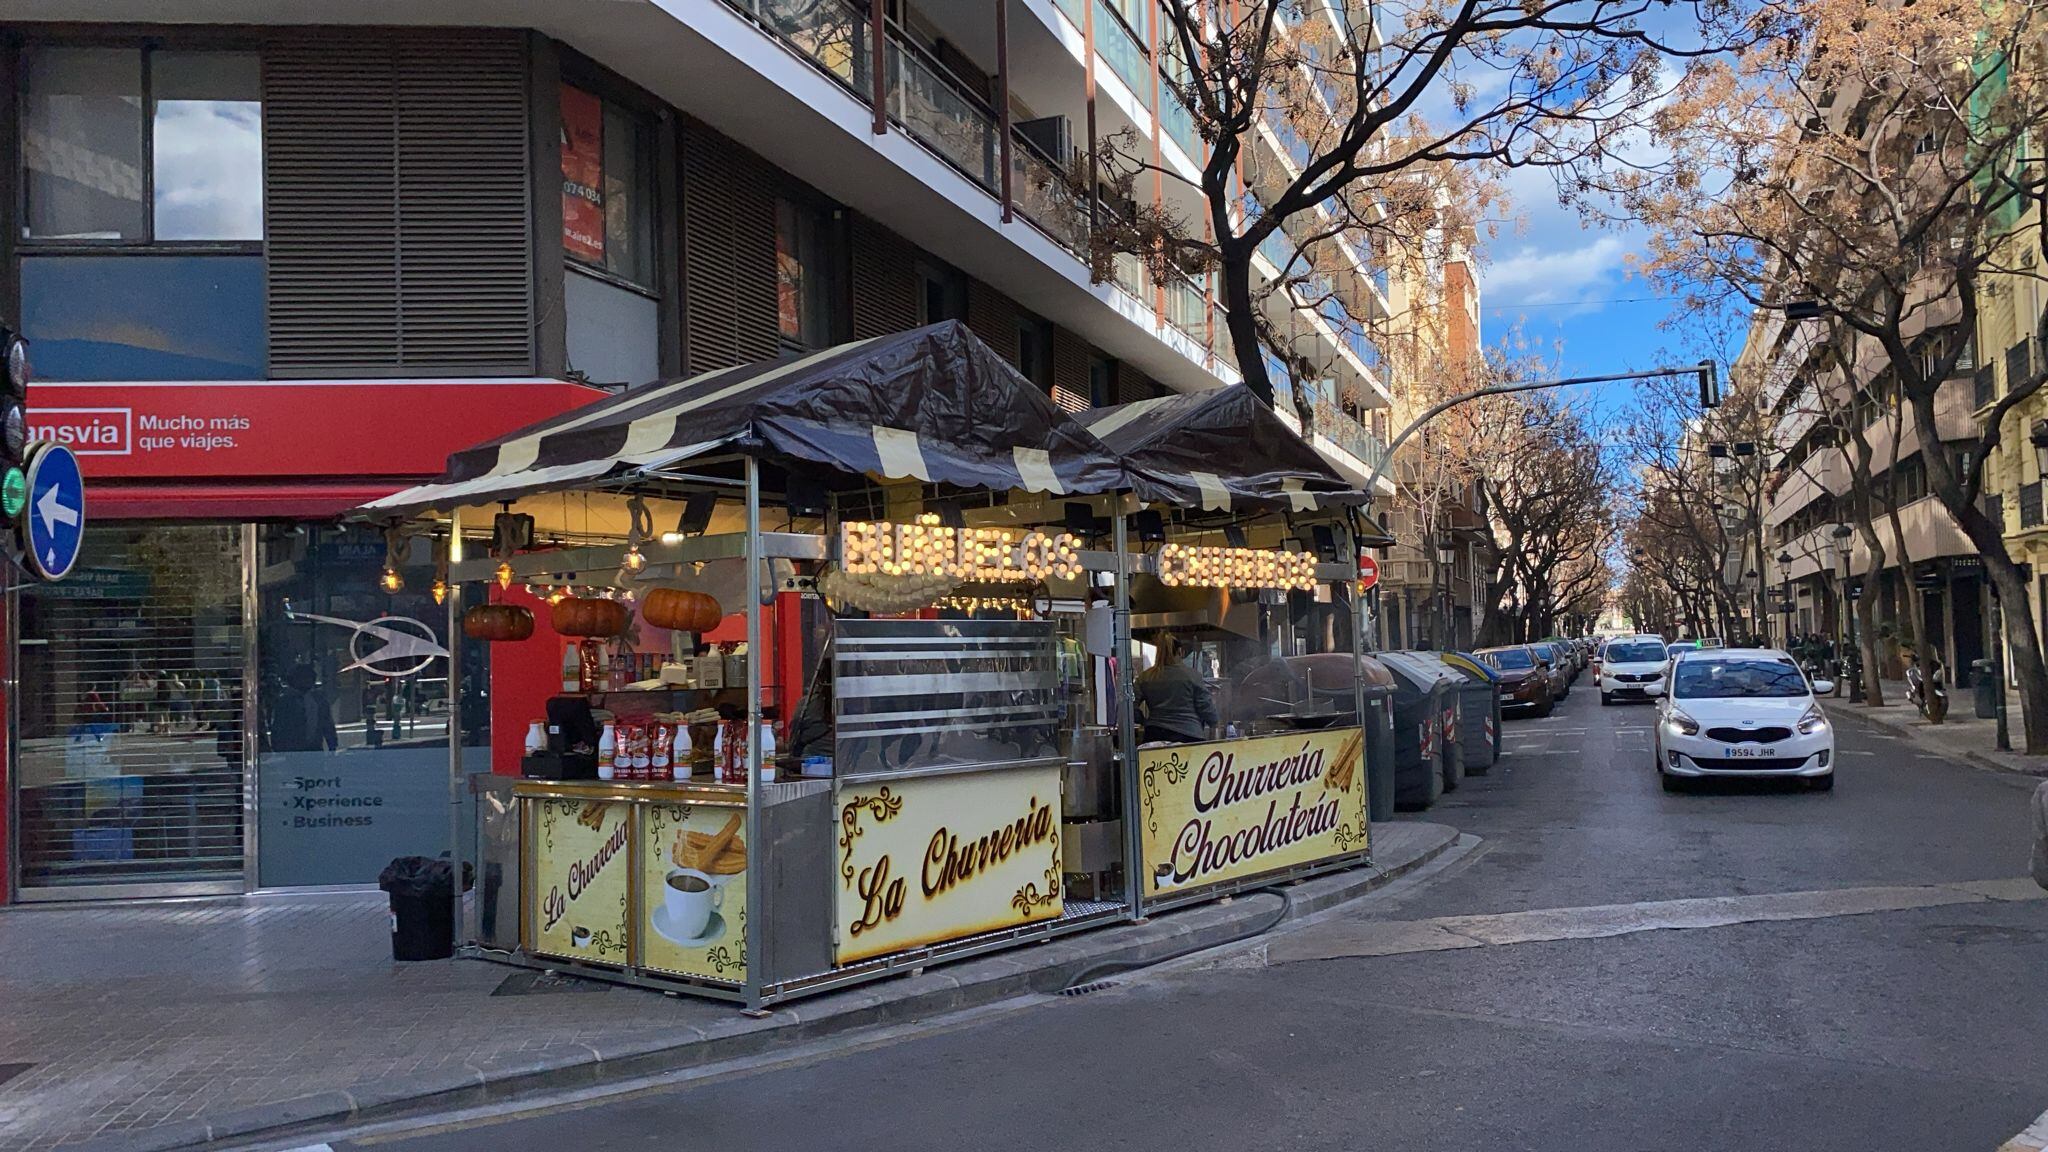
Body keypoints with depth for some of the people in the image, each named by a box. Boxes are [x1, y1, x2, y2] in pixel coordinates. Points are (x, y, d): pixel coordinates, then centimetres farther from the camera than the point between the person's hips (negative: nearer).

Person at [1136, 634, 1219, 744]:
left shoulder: (1144, 677, 5)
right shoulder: (1191, 675, 0)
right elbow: (1206, 708, 2)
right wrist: (1213, 722, 22)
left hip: (1154, 734, 2)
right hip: (1188, 734, -2)